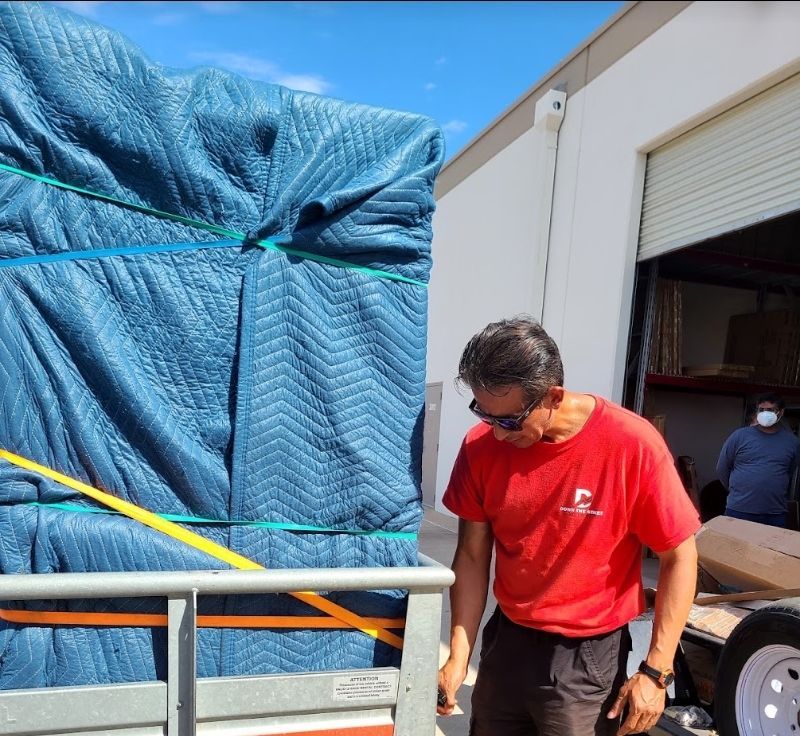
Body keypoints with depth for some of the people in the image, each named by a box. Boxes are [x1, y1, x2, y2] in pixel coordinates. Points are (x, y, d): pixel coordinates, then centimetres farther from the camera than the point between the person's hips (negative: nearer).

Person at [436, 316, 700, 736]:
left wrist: (656, 671, -10)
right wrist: (458, 656, -6)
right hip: (506, 642, 4)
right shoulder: (481, 446, -12)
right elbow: (472, 554, -3)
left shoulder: (632, 445, -22)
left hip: (587, 657, -3)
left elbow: (679, 558, -11)